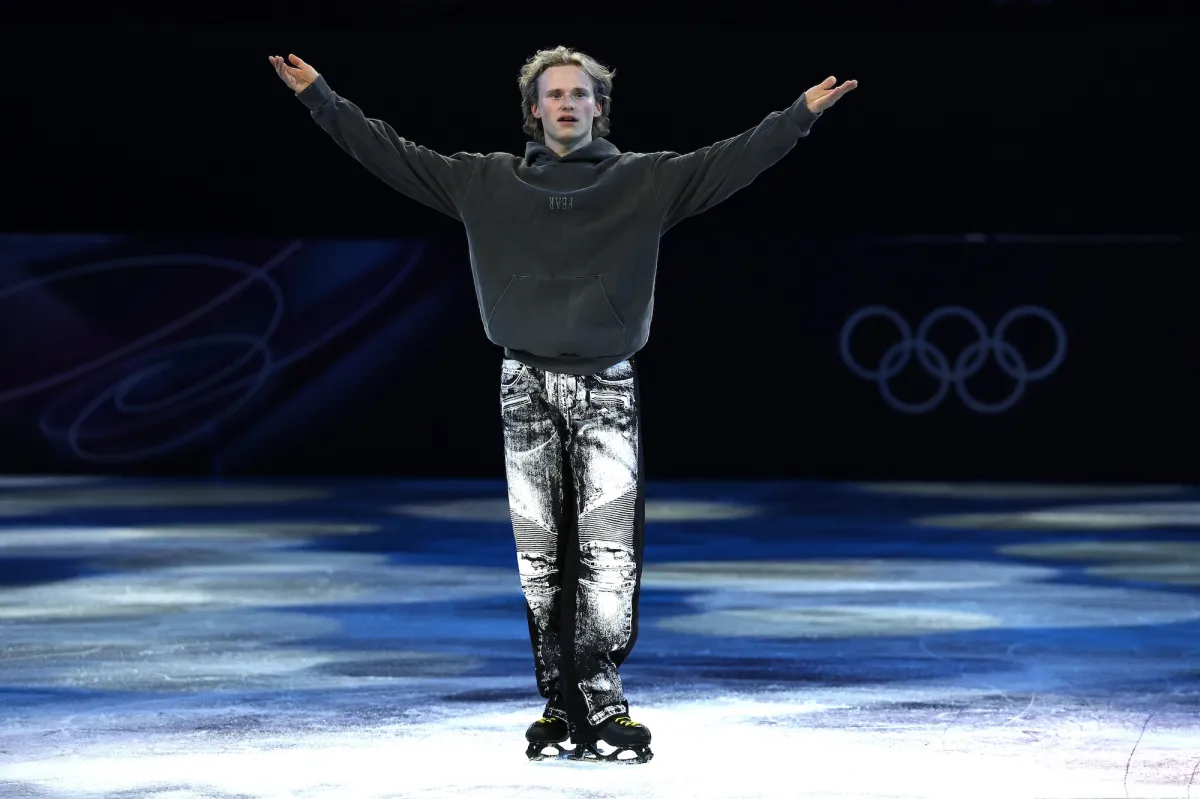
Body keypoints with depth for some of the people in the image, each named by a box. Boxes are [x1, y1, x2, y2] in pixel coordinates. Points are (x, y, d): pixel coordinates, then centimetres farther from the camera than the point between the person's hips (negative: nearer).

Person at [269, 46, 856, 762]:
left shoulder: (644, 182, 5)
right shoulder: (487, 183, 8)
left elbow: (733, 160, -4)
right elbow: (392, 154, 7)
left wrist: (803, 113, -14)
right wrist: (320, 97, 3)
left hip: (607, 387, -1)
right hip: (527, 387, 2)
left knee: (610, 555, -10)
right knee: (541, 556, 3)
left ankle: (604, 704, -7)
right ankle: (561, 703, 9)